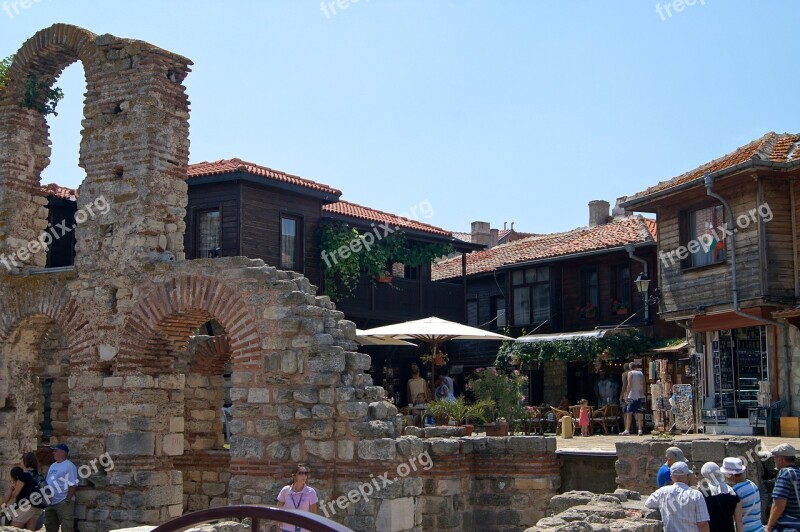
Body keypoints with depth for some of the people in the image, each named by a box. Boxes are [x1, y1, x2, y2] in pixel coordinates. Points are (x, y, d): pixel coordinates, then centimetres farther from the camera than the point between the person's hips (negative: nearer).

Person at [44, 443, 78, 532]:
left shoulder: (69, 466, -10)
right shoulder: (53, 466, 16)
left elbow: (73, 485, -16)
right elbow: (47, 482, 21)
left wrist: (68, 500, -20)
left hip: (64, 503, -9)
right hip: (50, 502, 9)